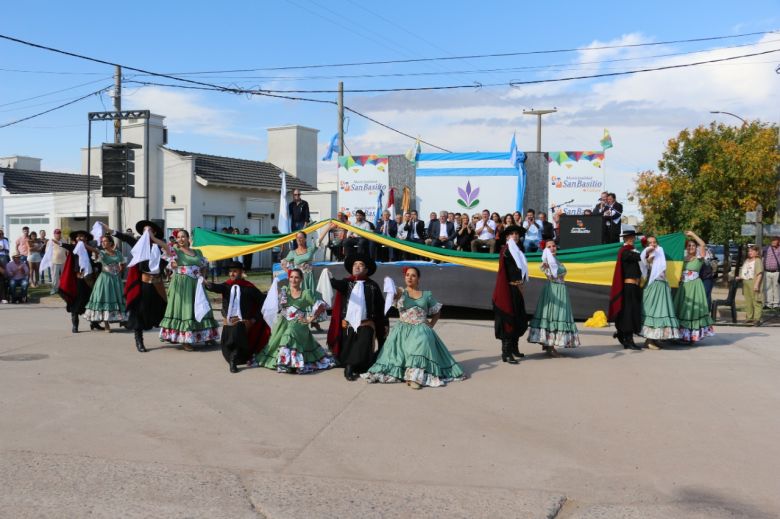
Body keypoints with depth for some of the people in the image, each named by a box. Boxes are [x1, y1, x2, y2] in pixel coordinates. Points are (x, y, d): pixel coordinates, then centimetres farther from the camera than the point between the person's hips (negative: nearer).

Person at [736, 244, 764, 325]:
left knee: (756, 301, -6)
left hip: (754, 283, -8)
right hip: (745, 282, 8)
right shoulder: (746, 261, 18)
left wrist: (756, 284, -21)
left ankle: (757, 319, -7)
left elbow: (760, 274, -14)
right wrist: (739, 277, 10)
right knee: (748, 301, 12)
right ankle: (749, 317, 19)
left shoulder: (758, 261, -7)